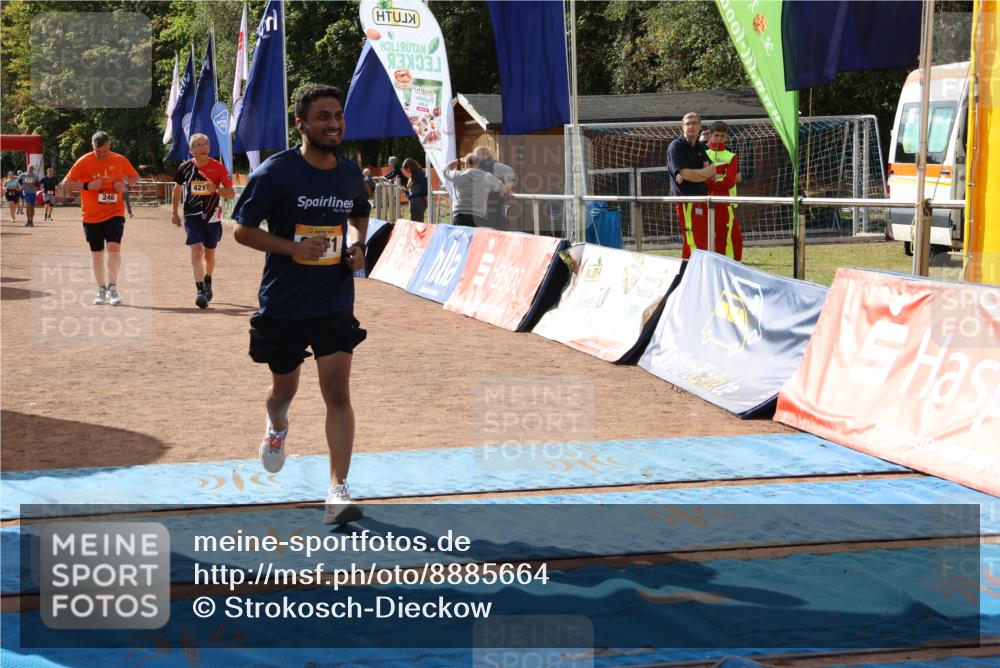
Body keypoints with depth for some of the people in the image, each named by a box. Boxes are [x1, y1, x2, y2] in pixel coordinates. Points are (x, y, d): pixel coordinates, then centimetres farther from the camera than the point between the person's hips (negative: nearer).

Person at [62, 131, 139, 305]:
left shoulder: (120, 160, -2)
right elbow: (66, 183, -7)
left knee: (114, 247, -18)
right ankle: (101, 290, 20)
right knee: (97, 253, 7)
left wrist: (125, 184, -8)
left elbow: (134, 176, 13)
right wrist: (87, 185, -22)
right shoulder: (84, 162, -7)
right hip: (91, 216, 0)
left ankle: (112, 287, -8)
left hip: (114, 213, 0)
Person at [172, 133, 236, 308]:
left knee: (209, 253, 15)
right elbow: (177, 189, 16)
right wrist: (175, 213, 16)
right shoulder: (185, 167, -1)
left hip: (212, 216, 1)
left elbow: (231, 194, -6)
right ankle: (200, 291, -20)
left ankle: (207, 282, 41)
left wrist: (216, 189, -26)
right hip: (192, 216, -1)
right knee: (197, 250, -17)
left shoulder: (218, 167, -6)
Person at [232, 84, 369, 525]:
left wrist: (357, 247, 1)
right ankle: (277, 427, 53)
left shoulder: (351, 174, 3)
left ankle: (338, 491, -9)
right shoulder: (275, 172, -11)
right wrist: (294, 247, -21)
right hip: (282, 304, -2)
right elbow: (242, 230, -8)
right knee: (284, 388, 16)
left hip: (335, 304, 2)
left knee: (338, 393, -10)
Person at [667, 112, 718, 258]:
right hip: (686, 200, -7)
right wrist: (705, 173, 1)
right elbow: (686, 174, -15)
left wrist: (694, 174, -11)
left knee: (704, 240, 8)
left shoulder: (701, 147, 16)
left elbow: (712, 171, 6)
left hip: (702, 199, 7)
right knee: (692, 242, -13)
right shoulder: (676, 146, -6)